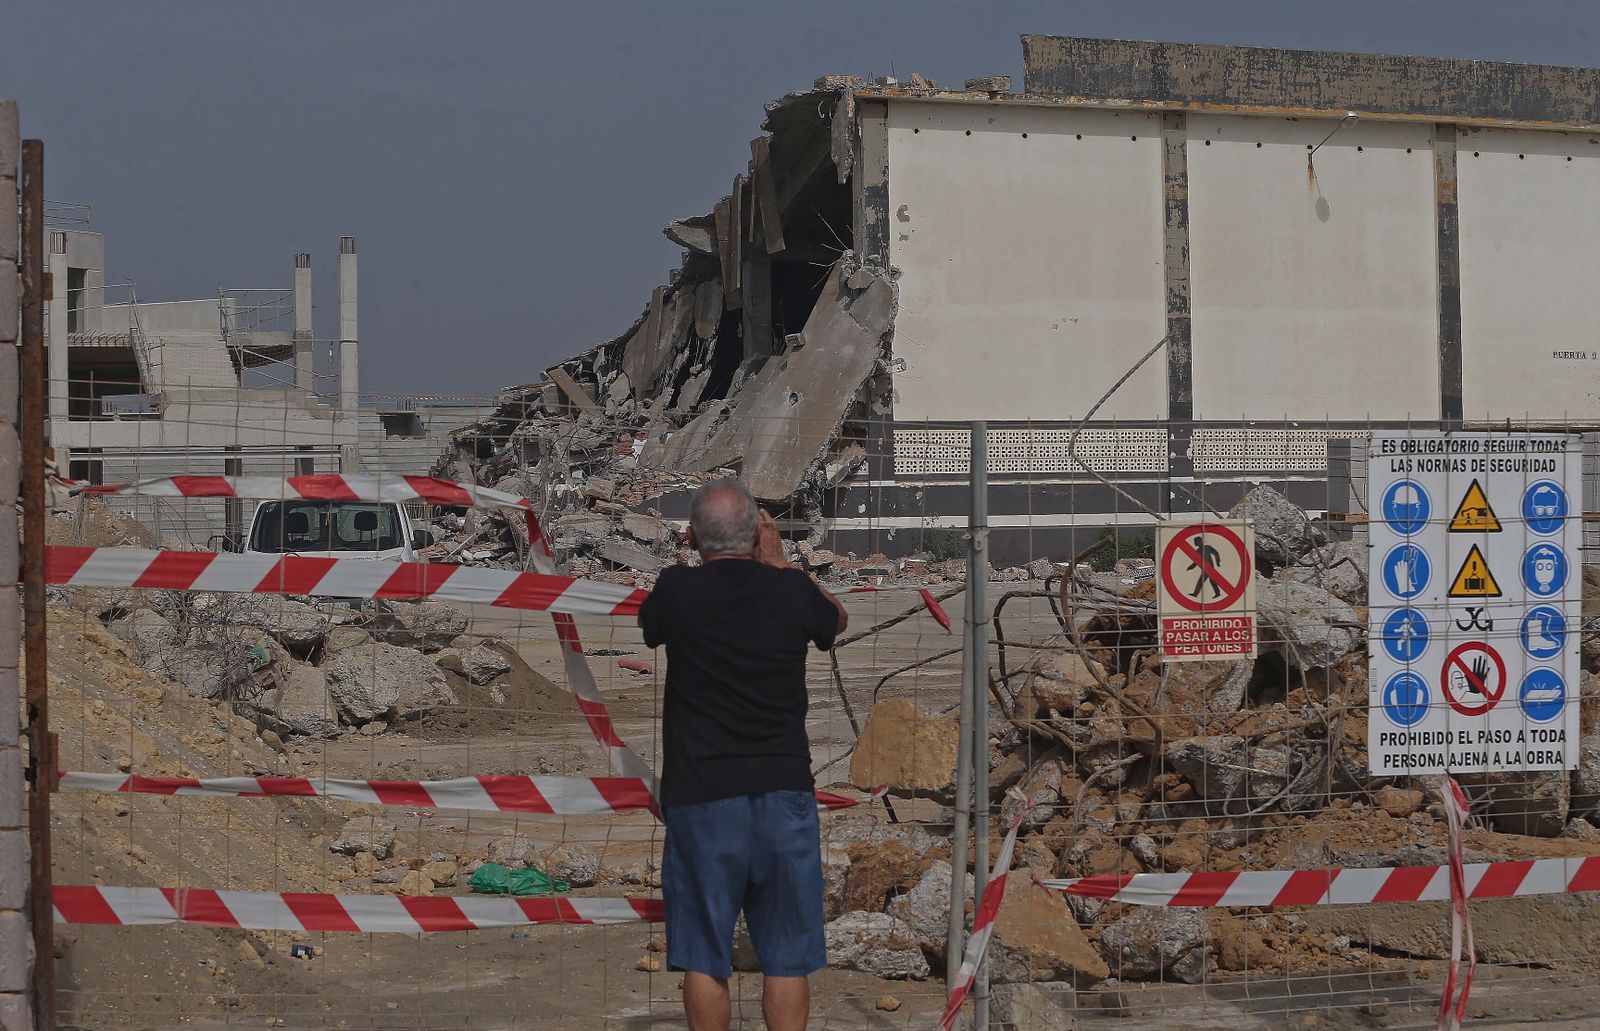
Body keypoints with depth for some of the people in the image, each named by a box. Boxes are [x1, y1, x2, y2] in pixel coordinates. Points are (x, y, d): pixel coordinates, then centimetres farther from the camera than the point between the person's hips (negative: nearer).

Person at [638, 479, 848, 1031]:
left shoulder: (677, 589, -6)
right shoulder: (791, 590, -2)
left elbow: (648, 623, 20)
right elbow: (836, 619, 22)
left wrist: (701, 557, 26)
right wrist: (777, 562, 26)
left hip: (700, 797, -1)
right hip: (783, 792, 1)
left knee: (704, 958, 7)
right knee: (786, 955, 8)